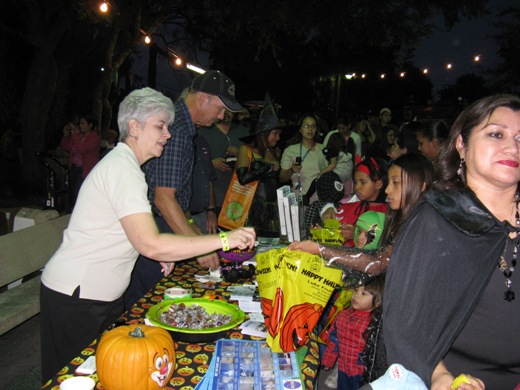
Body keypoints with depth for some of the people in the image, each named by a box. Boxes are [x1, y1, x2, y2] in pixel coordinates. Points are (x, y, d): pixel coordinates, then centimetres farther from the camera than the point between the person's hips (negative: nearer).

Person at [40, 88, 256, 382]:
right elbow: (151, 244, -31)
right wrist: (223, 239, -28)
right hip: (76, 299, -9)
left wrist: (160, 252, 6)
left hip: (103, 296, 9)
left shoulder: (123, 163, 11)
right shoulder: (123, 169, -21)